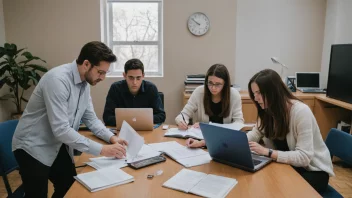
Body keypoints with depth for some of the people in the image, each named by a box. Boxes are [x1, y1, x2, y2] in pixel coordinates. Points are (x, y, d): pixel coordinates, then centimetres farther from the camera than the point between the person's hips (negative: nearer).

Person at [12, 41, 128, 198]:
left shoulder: (85, 83, -1)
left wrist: (111, 138, -11)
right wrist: (101, 149, -31)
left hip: (58, 146, 8)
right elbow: (61, 129, -33)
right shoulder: (58, 79, -28)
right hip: (33, 148, -8)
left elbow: (90, 119, 5)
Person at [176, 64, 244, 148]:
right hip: (201, 136, -3)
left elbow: (239, 123, -10)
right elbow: (184, 114, -2)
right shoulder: (199, 92, -9)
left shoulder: (234, 94, -9)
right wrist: (181, 122, -25)